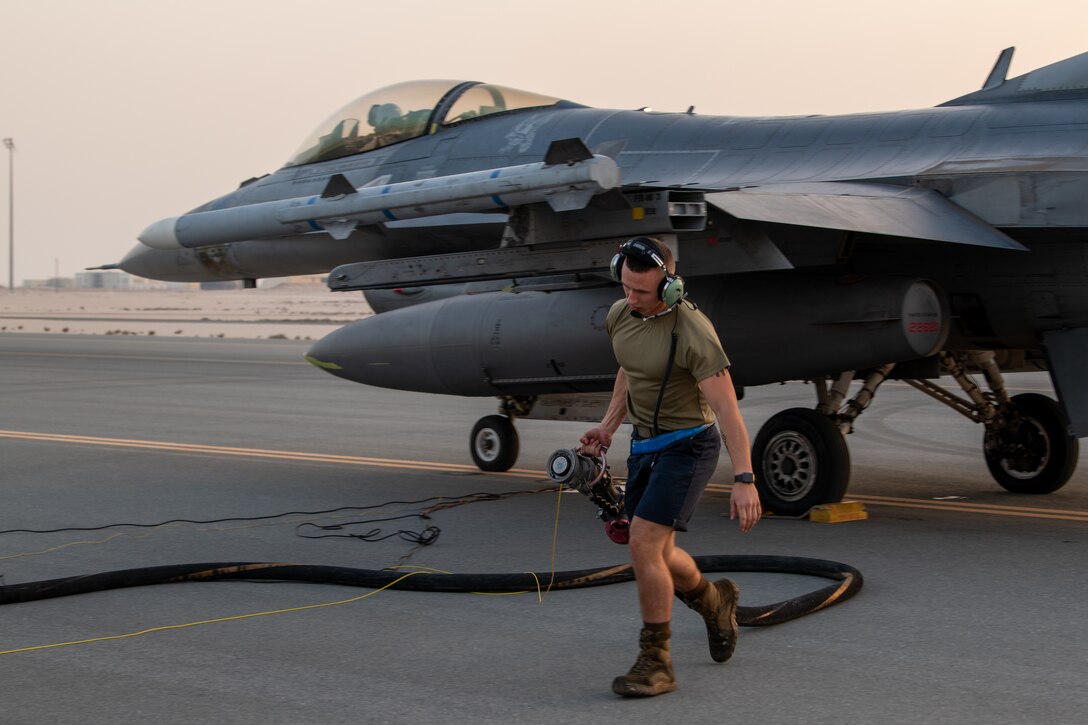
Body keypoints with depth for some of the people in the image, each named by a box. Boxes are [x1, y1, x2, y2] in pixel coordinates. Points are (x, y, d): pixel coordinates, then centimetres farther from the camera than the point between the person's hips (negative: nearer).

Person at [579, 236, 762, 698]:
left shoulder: (692, 331, -24)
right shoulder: (619, 315, -1)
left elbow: (726, 408, -26)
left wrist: (744, 479, -31)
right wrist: (608, 426, 11)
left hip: (688, 446, -8)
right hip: (644, 443, 8)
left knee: (644, 545, -17)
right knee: (657, 554, 14)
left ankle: (655, 664, -5)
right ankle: (714, 601, 43)